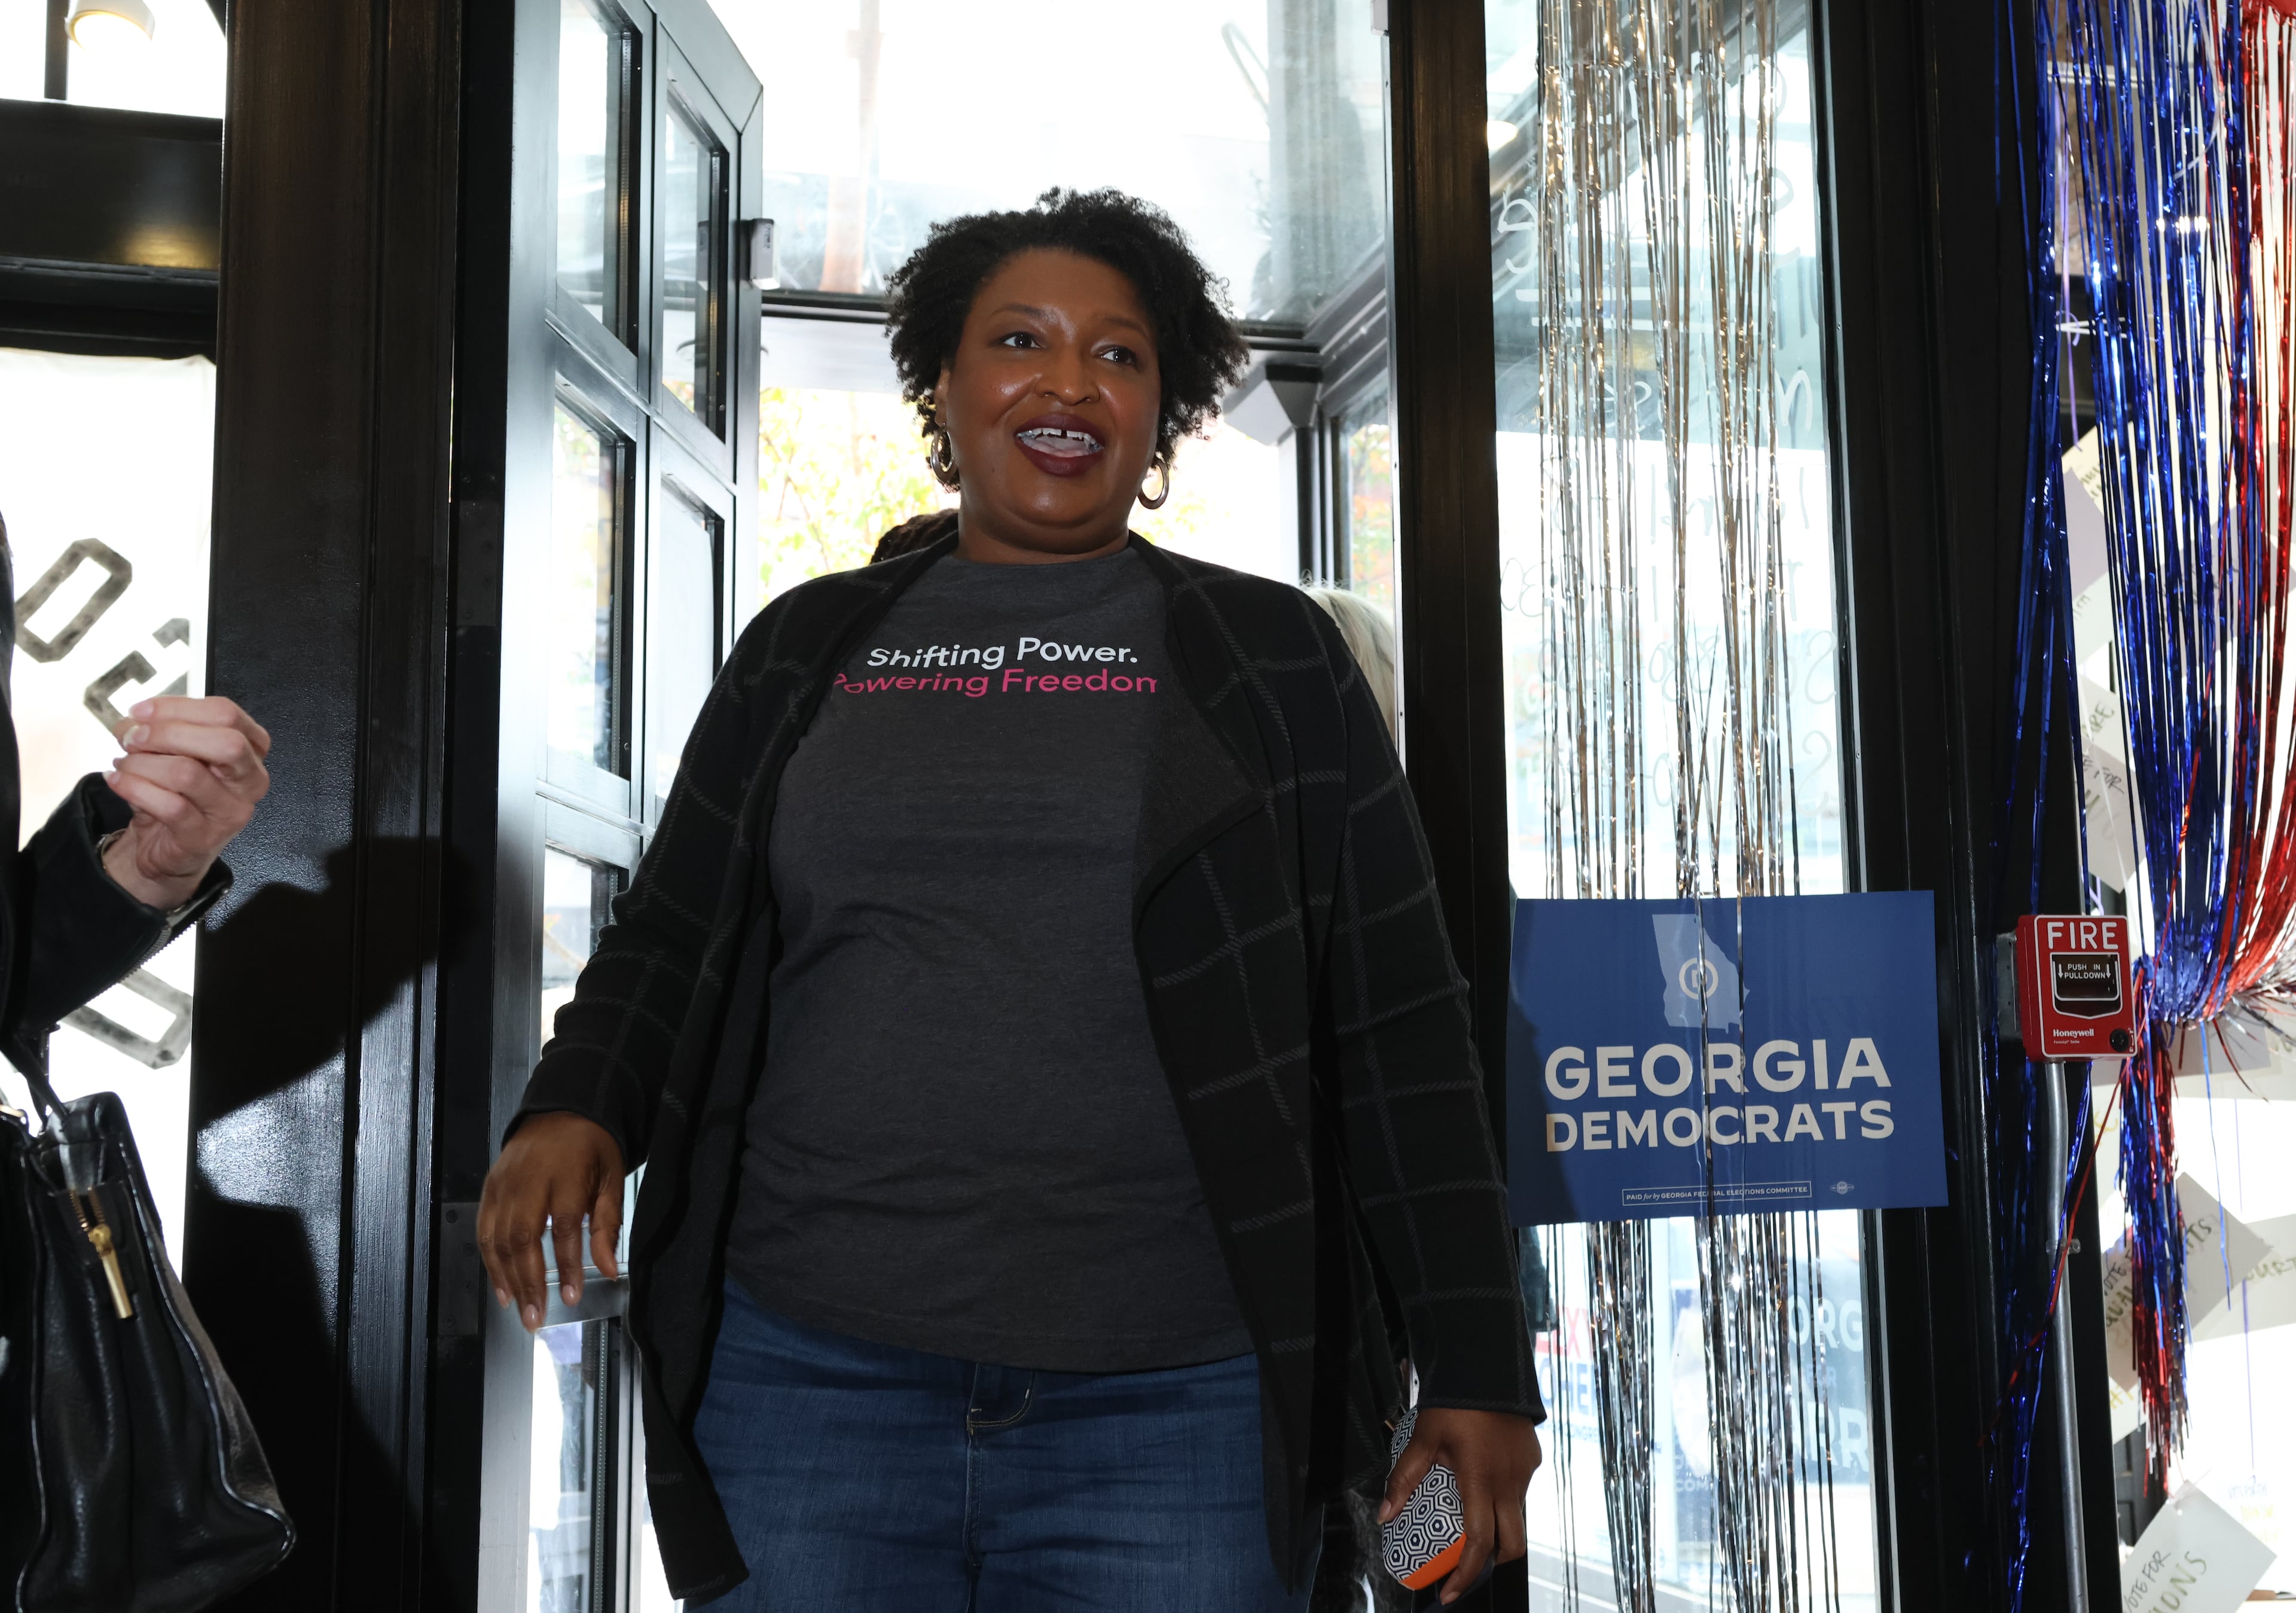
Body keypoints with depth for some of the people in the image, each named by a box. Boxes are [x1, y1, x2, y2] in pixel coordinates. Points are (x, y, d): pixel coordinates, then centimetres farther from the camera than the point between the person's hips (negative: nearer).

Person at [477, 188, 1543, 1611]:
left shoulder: (1271, 657, 6)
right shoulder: (809, 649, 12)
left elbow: (1397, 1022, 3)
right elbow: (675, 934, 15)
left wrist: (1478, 1367, 0)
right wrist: (577, 1108, -6)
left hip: (1174, 1407, -1)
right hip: (806, 1373, 2)